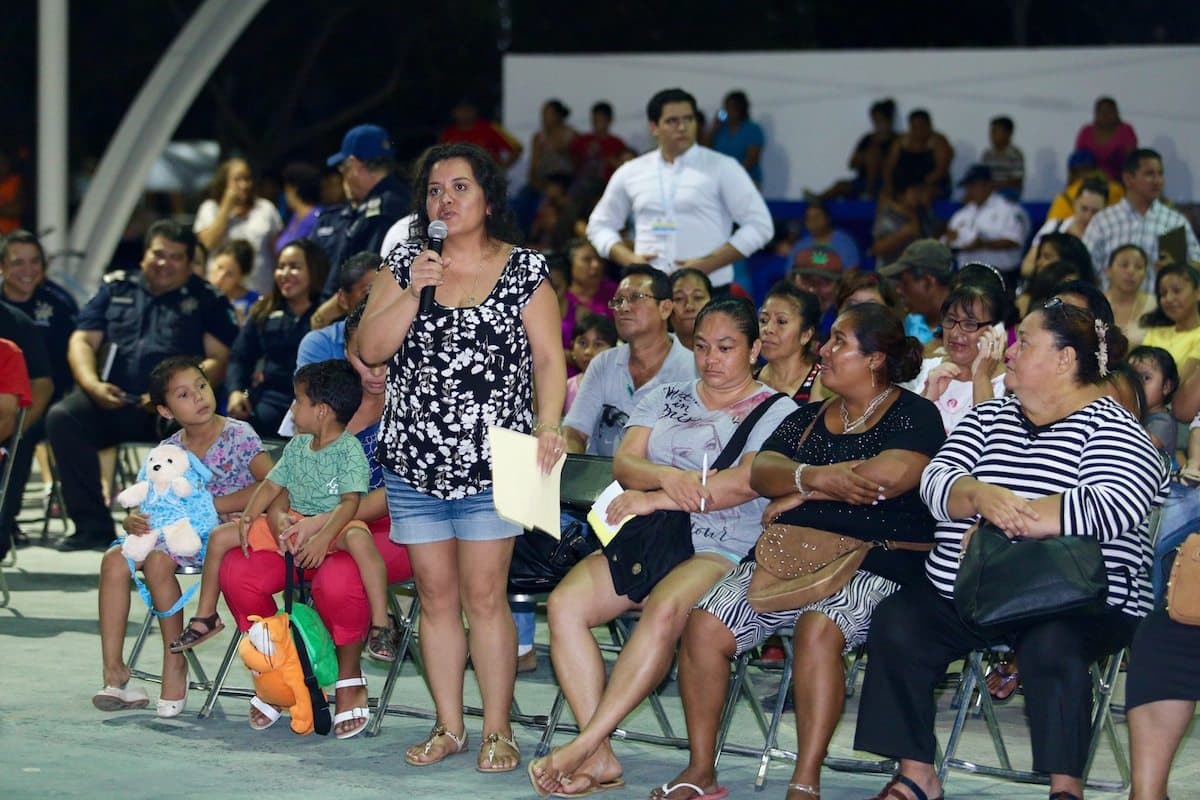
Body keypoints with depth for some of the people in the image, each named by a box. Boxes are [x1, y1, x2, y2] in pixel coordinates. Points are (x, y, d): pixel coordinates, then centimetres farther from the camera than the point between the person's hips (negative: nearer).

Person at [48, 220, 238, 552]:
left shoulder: (206, 300, 13)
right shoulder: (116, 288, 21)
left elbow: (219, 361, 2)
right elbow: (82, 341, 15)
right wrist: (93, 385, -6)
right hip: (112, 400, 3)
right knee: (62, 417, -26)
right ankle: (92, 525, -21)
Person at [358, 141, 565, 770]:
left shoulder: (525, 271, 2)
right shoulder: (404, 265, 9)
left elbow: (548, 359, -1)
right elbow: (369, 349, 1)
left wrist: (548, 423, -16)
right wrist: (413, 293, -11)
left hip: (491, 461, -3)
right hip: (414, 459, 3)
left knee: (484, 595, -5)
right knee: (436, 595, 6)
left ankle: (498, 730, 2)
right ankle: (448, 727, 14)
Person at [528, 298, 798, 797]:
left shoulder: (777, 413, 5)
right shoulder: (665, 400, 21)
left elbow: (745, 483, -11)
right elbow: (624, 463, 8)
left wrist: (653, 498, -13)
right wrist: (666, 476, -16)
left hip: (721, 552, -5)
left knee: (664, 611, -37)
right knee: (565, 603, -24)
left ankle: (583, 746, -37)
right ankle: (600, 759, -28)